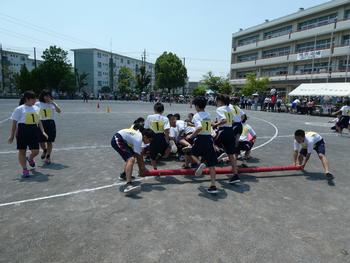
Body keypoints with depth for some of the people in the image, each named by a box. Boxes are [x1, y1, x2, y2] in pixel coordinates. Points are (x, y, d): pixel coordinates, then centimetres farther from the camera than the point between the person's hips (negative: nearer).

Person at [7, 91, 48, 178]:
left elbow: (39, 121, 18)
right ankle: (25, 169, 14)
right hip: (23, 130, -4)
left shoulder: (36, 108, 11)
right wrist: (12, 135, -4)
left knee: (36, 151, 4)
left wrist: (43, 131, 10)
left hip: (34, 130, 4)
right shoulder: (19, 109, -3)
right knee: (22, 151, 3)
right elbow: (14, 123, -2)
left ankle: (30, 158, 39)